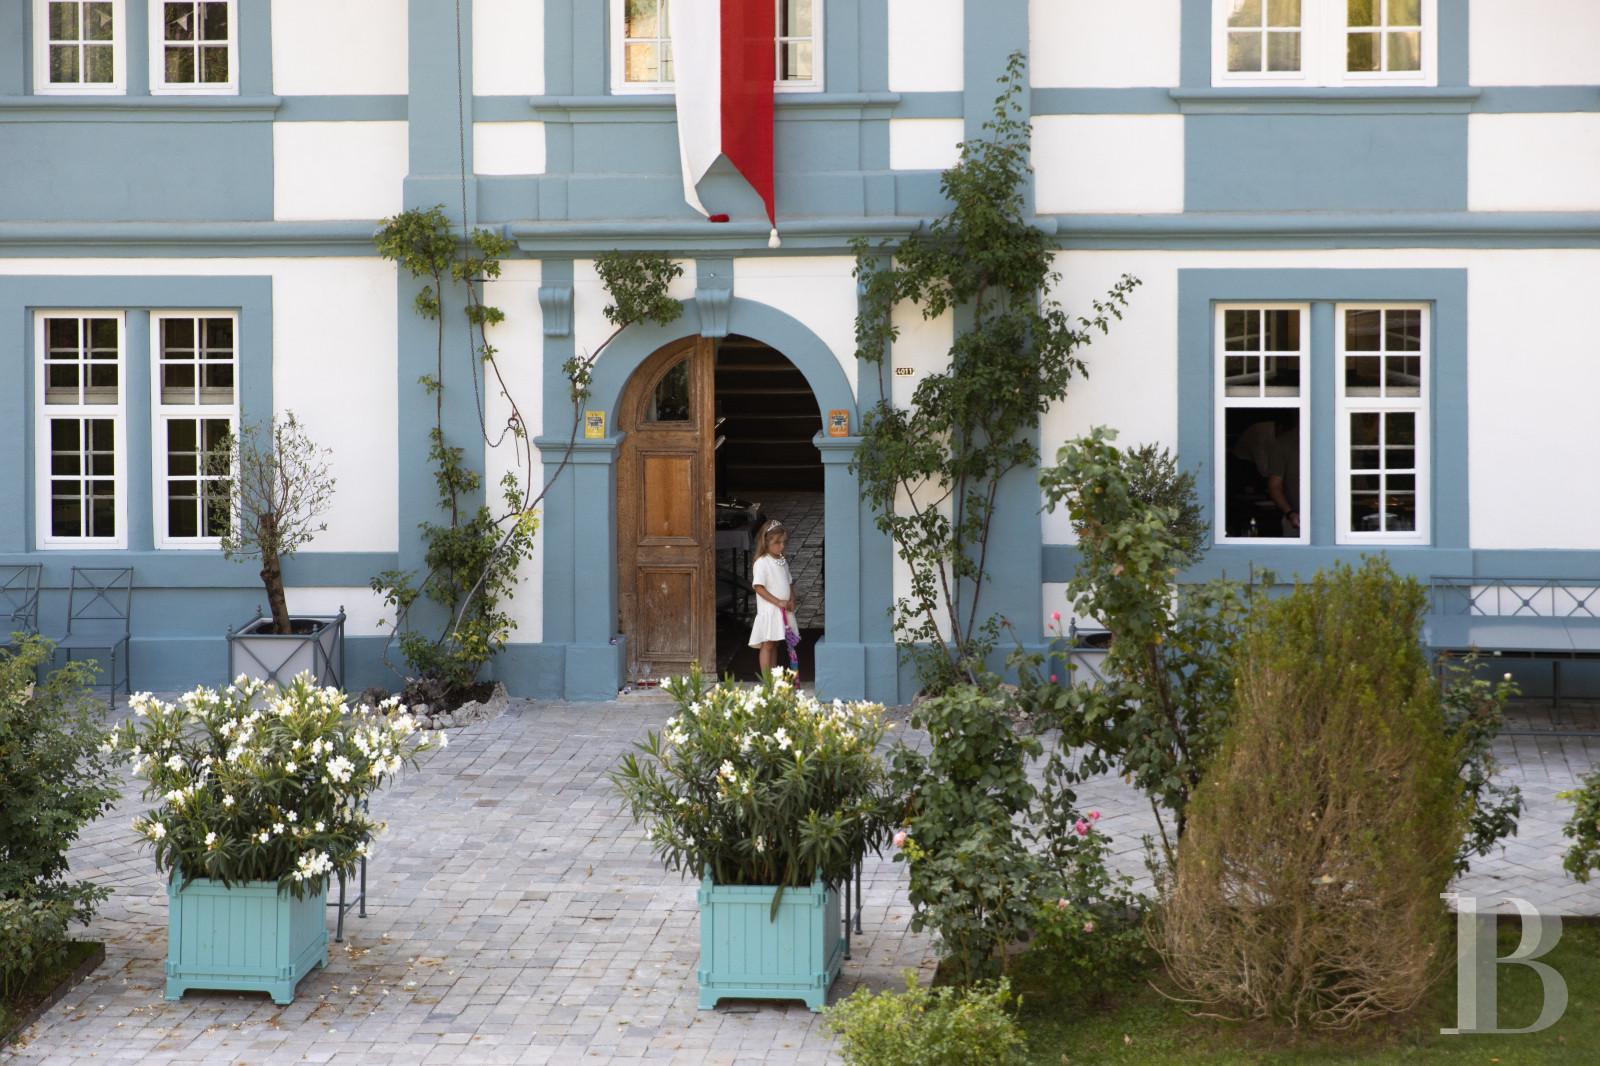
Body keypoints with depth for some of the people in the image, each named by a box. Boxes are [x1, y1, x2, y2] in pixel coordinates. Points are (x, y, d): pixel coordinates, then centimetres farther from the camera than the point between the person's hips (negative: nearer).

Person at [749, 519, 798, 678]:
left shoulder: (783, 562, 12)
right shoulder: (762, 562, -11)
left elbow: (789, 584, 19)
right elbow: (759, 587, -16)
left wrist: (791, 602, 0)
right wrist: (778, 602, -20)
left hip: (784, 611, 7)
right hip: (769, 610, -7)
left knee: (775, 645, 12)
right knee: (767, 645, -5)